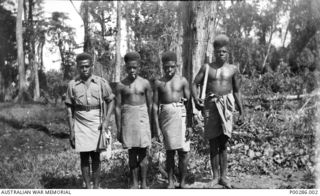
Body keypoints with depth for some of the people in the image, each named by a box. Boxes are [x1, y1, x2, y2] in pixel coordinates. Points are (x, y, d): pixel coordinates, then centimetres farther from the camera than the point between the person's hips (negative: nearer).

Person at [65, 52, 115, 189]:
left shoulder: (101, 83, -1)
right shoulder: (72, 85, 1)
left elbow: (110, 101, 5)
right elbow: (69, 108, 4)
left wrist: (106, 120, -7)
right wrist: (71, 130, 0)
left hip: (96, 124, -1)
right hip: (80, 124, 1)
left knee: (96, 156, 4)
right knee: (84, 157, 4)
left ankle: (96, 186, 14)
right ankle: (87, 187, 13)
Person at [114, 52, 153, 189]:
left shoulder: (145, 83, 2)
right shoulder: (121, 85, 1)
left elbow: (150, 105, 7)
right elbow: (118, 107, 2)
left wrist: (151, 124, 7)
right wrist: (119, 129, 1)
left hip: (142, 118, 0)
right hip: (128, 119, 0)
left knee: (143, 152, 1)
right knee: (132, 152, 5)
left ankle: (144, 183, 9)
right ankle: (134, 183, 13)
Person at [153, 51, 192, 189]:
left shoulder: (182, 81, 3)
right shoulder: (158, 83, 6)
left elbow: (189, 102, 2)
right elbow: (155, 105, 5)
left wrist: (189, 124, -3)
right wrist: (157, 127, 0)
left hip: (180, 115, -1)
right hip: (166, 116, 1)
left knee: (183, 151, -1)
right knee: (170, 151, 6)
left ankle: (182, 182, 10)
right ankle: (170, 182, 13)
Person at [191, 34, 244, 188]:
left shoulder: (233, 69, 8)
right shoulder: (207, 68, 6)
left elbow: (236, 91, 13)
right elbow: (195, 84, 6)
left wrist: (241, 111, 11)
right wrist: (196, 99, -13)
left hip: (226, 105, 0)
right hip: (210, 105, 0)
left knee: (223, 143, -2)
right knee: (213, 143, 4)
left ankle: (223, 177, 5)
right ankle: (215, 177, 13)